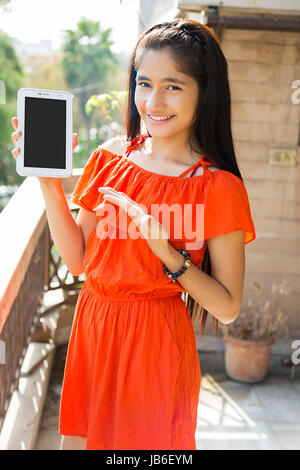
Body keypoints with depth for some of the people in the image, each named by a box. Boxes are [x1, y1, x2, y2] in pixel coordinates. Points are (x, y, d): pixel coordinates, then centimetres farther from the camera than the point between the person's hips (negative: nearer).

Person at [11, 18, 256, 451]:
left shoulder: (218, 188, -13)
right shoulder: (109, 159, 1)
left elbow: (228, 308, -11)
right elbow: (77, 259, 4)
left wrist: (165, 249, -24)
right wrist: (49, 183, -6)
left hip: (156, 343, -4)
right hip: (91, 330, 5)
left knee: (146, 442, 12)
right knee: (77, 439, 18)